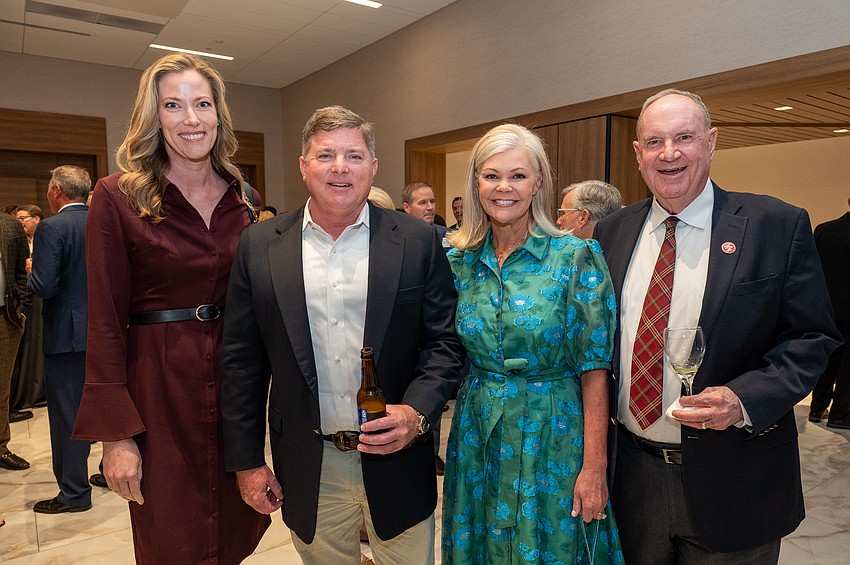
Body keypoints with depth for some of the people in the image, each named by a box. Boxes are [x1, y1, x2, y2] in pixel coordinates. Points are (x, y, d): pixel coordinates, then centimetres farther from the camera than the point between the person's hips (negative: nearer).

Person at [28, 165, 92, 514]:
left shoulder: (51, 228, -14)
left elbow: (43, 286, -19)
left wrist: (32, 269, 1)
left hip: (67, 333, -6)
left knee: (67, 413, 4)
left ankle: (74, 491, 13)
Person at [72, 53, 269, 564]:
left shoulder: (241, 199, 6)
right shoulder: (117, 196, -7)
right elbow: (106, 321, -8)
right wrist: (116, 434, -11)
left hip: (233, 375, 4)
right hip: (158, 380, -4)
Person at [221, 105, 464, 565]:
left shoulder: (418, 242, -5)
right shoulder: (259, 246, -2)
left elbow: (444, 342, -2)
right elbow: (241, 360, 1)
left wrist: (416, 414, -17)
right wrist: (246, 461, 1)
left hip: (396, 459, 0)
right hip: (308, 468, 1)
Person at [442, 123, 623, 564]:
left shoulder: (575, 258, -11)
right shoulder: (458, 262, -1)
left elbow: (594, 369, -12)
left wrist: (594, 468, -13)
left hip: (551, 440, -3)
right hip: (477, 438, 3)